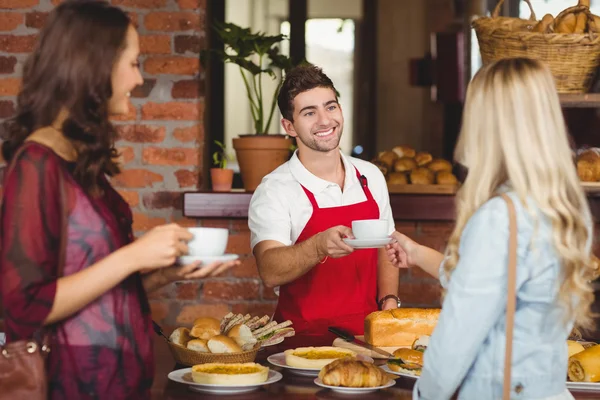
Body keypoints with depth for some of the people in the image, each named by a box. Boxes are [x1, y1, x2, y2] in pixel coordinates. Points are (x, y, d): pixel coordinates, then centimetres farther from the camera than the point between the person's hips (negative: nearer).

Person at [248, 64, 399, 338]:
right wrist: (319, 246, -37)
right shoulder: (274, 191, -7)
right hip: (305, 335, -4)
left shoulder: (371, 177, 9)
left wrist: (389, 302, 4)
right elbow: (270, 272, -20)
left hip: (366, 333, 4)